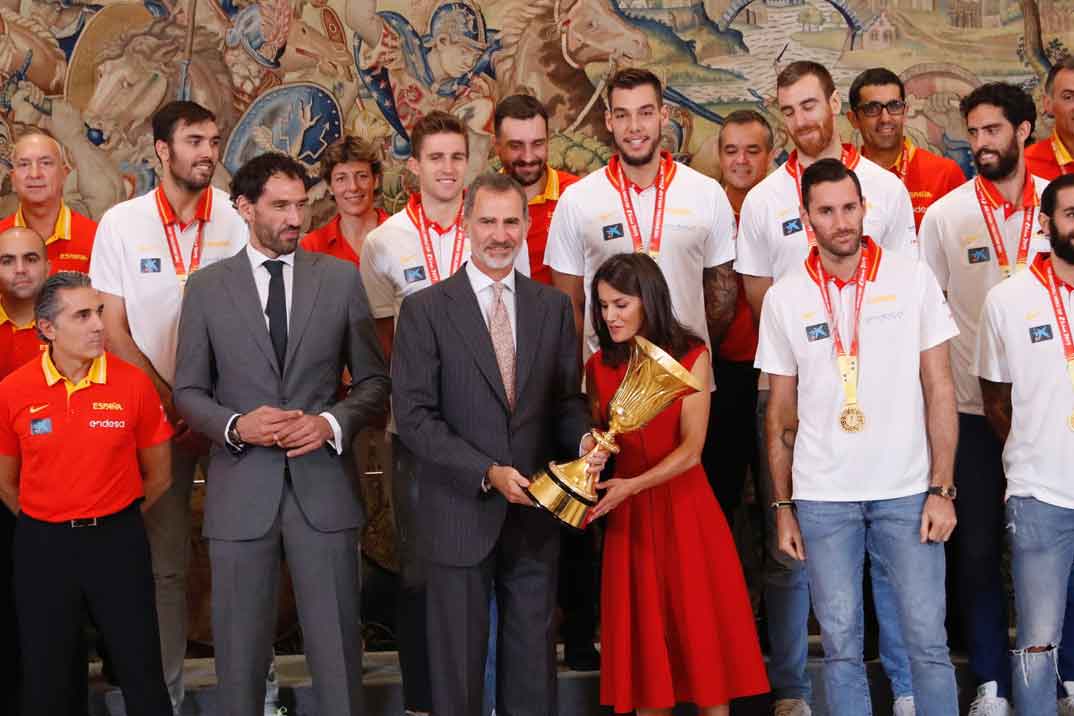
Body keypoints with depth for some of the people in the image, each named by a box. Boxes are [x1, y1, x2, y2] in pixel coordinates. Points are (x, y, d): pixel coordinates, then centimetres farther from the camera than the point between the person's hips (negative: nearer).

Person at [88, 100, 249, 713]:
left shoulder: (240, 216, -2)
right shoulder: (121, 223, 0)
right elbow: (114, 329, 1)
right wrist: (167, 399, -7)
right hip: (157, 415, 0)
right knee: (165, 560, 6)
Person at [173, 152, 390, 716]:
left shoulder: (340, 279, 5)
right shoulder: (206, 287, 5)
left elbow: (373, 382, 8)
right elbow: (188, 391, 7)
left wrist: (332, 422, -10)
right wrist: (235, 425, -12)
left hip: (322, 485, 0)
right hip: (241, 488, 0)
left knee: (337, 645, 3)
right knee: (240, 649, 8)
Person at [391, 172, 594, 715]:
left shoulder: (554, 307, 7)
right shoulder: (425, 309, -4)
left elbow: (566, 399, 11)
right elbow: (414, 416, -10)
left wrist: (584, 438, -11)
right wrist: (488, 472, -18)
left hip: (535, 513, 3)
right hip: (460, 515, -3)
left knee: (532, 663, 13)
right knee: (457, 664, 8)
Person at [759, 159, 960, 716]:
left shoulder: (912, 278, 0)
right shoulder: (784, 298, 3)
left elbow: (939, 389, 1)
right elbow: (781, 412, 8)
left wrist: (941, 489, -4)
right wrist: (782, 507, 5)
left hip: (907, 491, -1)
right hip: (821, 498, 1)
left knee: (927, 640, 1)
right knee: (840, 644, 6)